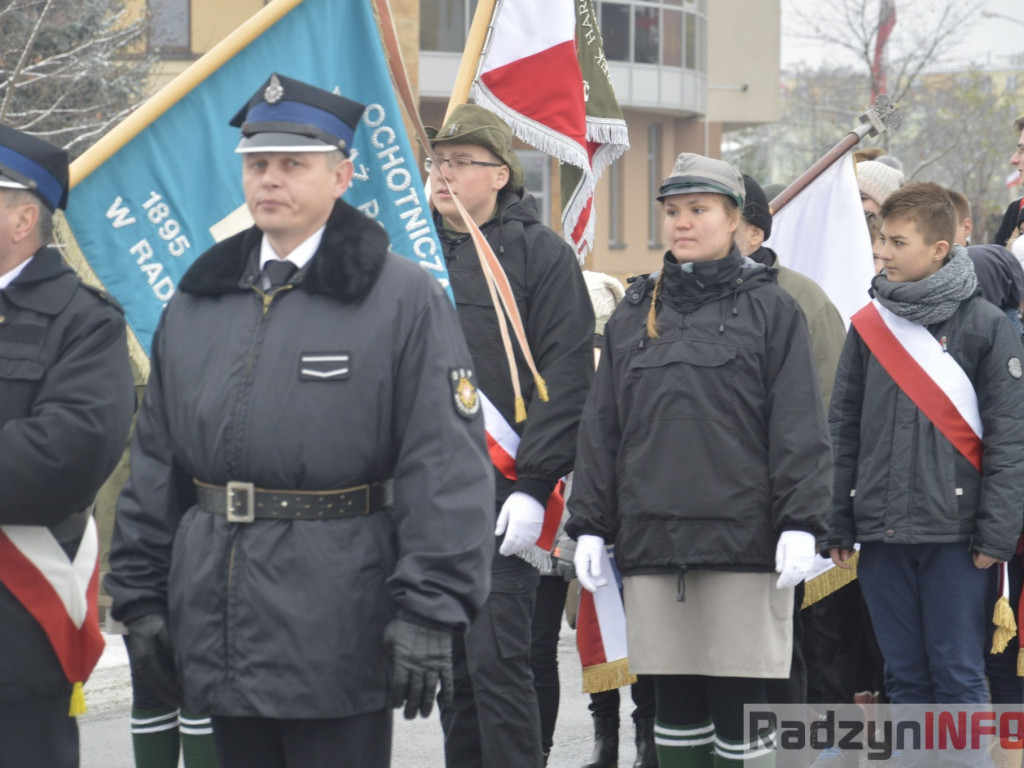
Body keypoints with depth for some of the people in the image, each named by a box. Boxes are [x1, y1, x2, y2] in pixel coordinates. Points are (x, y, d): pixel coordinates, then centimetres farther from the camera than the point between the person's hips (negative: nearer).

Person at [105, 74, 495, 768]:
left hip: (338, 635, -5)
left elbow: (447, 468, -11)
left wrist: (428, 613, -17)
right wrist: (141, 598, 11)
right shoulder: (196, 302, 12)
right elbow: (155, 459, 15)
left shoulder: (406, 300, -5)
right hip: (219, 626, 6)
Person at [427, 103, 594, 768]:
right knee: (452, 664, 10)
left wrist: (533, 486, -14)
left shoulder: (541, 253, -2)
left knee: (496, 661, -9)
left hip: (500, 494, -5)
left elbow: (567, 379, -7)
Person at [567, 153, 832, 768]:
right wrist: (589, 526, 9)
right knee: (674, 703, 8)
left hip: (743, 540, -4)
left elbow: (799, 426, -3)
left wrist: (801, 525, -11)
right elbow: (601, 428, 15)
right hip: (652, 542, 4)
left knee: (738, 701, -2)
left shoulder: (770, 308, 3)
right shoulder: (635, 313, 15)